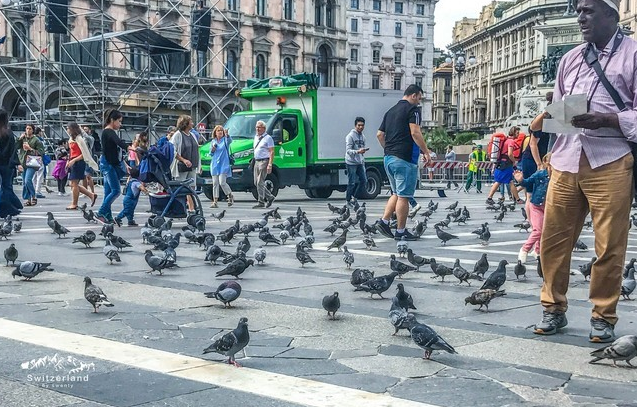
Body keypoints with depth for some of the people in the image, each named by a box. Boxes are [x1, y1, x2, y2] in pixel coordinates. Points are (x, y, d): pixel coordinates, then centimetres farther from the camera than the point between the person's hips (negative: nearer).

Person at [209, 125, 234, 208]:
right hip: (215, 164, 4)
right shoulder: (213, 141, 12)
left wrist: (227, 135, -46)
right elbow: (211, 154, 16)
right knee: (215, 183, 2)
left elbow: (230, 140, -26)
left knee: (222, 182, -14)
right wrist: (212, 150, -6)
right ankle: (215, 202, 5)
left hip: (224, 164, -4)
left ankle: (230, 196, 8)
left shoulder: (225, 140, 0)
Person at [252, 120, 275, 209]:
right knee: (256, 183, 8)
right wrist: (254, 160, 17)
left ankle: (261, 202, -6)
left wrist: (270, 165, -21)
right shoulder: (256, 137, 16)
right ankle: (270, 197, 17)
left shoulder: (268, 138, -8)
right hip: (257, 161, 8)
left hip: (264, 161, -8)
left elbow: (272, 152, -13)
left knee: (260, 182, -11)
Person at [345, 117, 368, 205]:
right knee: (352, 183, -5)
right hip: (351, 163, -7)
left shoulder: (363, 136, 13)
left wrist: (363, 161, 19)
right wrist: (358, 151, -34)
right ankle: (348, 200, 8)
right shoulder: (350, 136, -11)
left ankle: (354, 197, 16)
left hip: (360, 163, 7)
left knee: (364, 181, 3)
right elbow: (348, 150, -18)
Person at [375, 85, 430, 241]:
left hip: (389, 158, 8)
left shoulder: (390, 111, 18)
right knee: (404, 196, -3)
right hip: (405, 159, -8)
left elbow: (379, 134, 18)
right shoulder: (412, 109, -6)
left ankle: (384, 221, 8)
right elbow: (415, 133, -17)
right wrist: (426, 151, -11)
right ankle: (401, 231, 1)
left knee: (396, 193, 19)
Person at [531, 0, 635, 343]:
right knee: (552, 239, 4)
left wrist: (604, 120, -18)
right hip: (566, 161, 5)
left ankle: (603, 317, 15)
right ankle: (553, 309, 18)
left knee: (609, 246, 1)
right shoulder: (570, 59, 19)